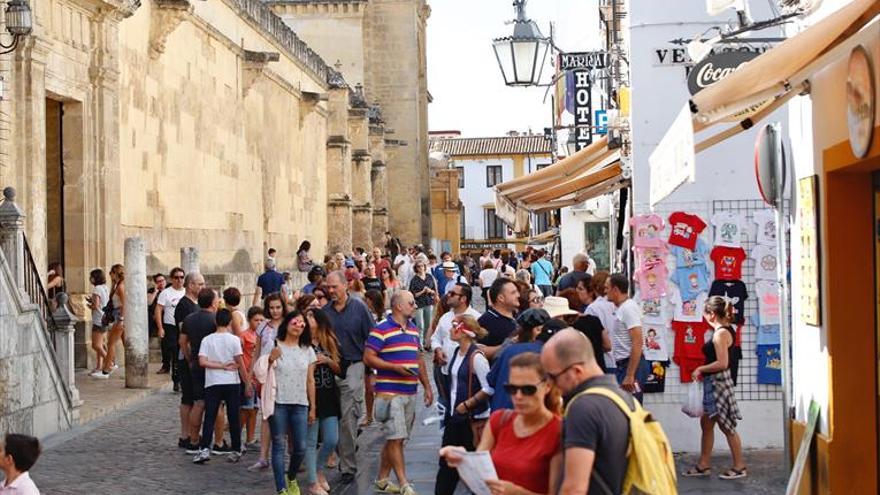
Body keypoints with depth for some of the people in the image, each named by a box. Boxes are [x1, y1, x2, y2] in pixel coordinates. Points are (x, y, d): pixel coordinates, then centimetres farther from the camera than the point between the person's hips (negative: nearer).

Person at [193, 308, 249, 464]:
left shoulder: (207, 340, 0)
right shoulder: (234, 339, -4)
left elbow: (202, 361, -11)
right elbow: (240, 364, -6)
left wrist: (221, 366, -4)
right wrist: (248, 383, 0)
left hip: (212, 384, 1)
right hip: (232, 383, 0)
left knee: (209, 417, 1)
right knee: (234, 417, 7)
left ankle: (204, 449, -12)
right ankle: (236, 451, 13)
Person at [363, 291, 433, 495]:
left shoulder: (413, 330, 15)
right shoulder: (381, 329, -9)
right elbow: (368, 357, -12)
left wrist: (427, 387, 16)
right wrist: (395, 367, -20)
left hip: (410, 392, 7)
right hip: (389, 392, -7)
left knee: (397, 438, 11)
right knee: (395, 438, -7)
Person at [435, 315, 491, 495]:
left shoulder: (476, 357, -18)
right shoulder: (456, 353, 7)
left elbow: (489, 388, -20)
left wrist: (467, 404, -15)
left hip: (473, 418, -8)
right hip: (454, 415, 8)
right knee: (446, 460, 11)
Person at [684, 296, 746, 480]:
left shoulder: (721, 333, -18)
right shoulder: (724, 330, 10)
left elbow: (722, 363, -24)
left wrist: (700, 369, -14)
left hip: (719, 382, -10)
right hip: (714, 383, 10)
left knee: (727, 426, -1)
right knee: (706, 423, 14)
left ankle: (739, 467, 9)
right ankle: (704, 465, 21)